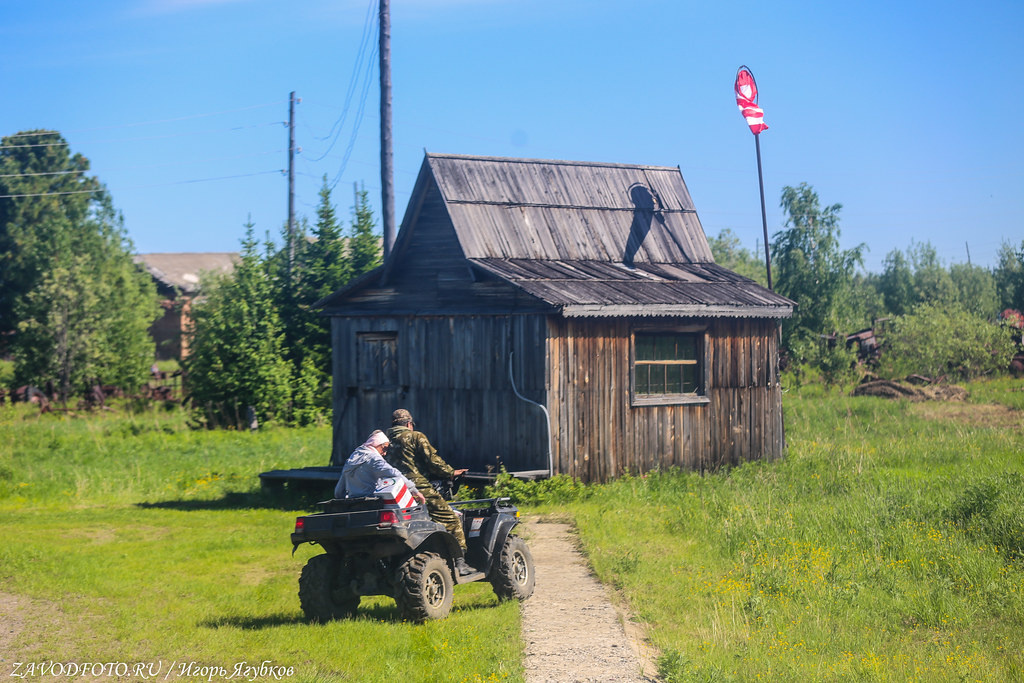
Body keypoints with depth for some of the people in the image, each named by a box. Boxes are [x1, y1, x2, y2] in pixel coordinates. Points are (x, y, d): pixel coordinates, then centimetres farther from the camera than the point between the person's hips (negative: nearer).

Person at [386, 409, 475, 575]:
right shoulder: (416, 437, 1)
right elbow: (432, 460, -6)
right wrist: (450, 472, 7)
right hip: (419, 488, -7)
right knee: (452, 520, -2)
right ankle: (459, 562, -10)